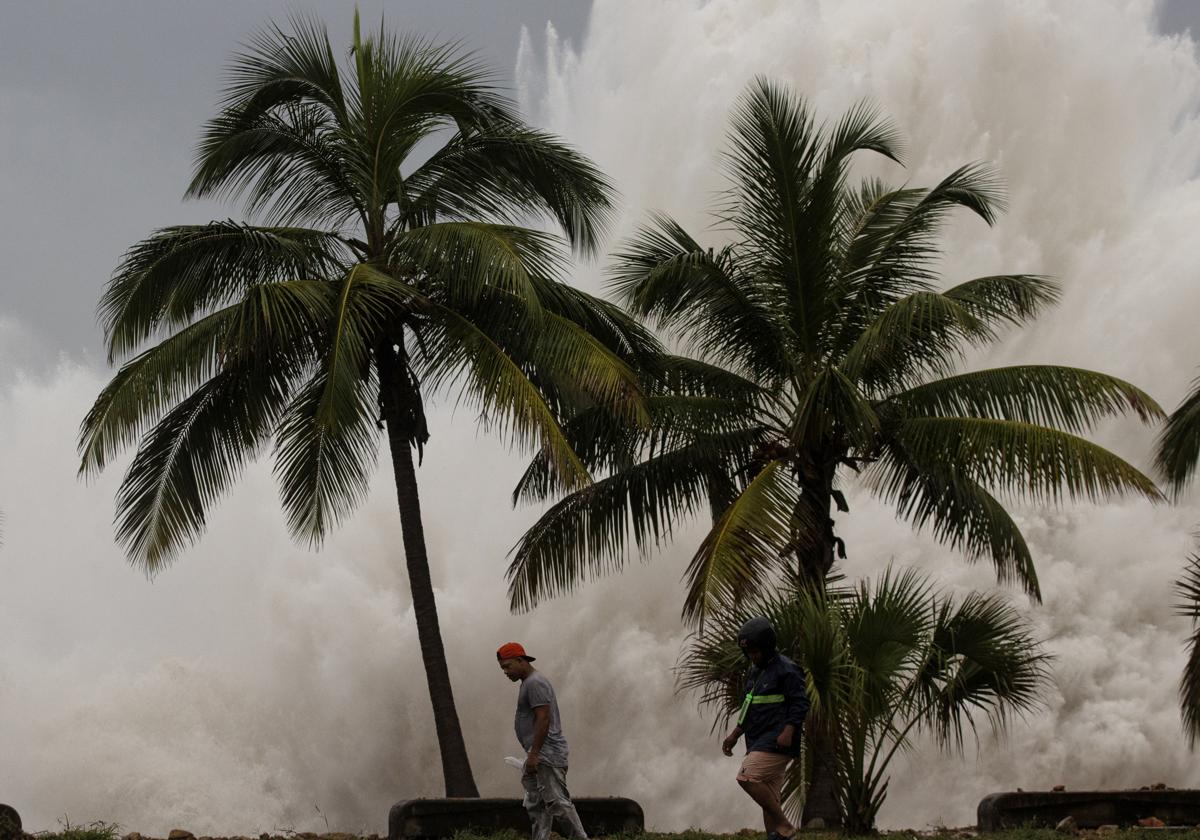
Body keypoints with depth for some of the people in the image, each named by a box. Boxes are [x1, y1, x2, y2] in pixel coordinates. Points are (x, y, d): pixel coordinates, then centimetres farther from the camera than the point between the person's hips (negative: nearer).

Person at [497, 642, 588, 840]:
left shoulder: (535, 684, -12)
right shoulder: (528, 683, 20)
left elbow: (543, 719, -20)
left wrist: (533, 754, -21)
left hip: (547, 755, -11)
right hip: (540, 757, 11)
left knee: (557, 802, -11)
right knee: (535, 806, 8)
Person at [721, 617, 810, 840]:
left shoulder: (787, 669, -9)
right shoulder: (756, 671, 19)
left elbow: (800, 703, -15)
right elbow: (748, 708, 27)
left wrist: (788, 732, -26)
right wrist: (734, 735, 21)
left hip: (777, 741, -9)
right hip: (760, 743, 9)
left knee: (747, 777, -22)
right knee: (770, 798, 6)